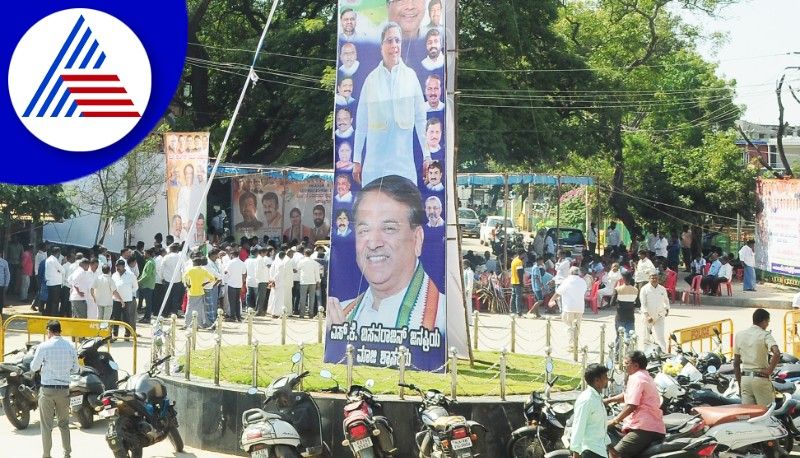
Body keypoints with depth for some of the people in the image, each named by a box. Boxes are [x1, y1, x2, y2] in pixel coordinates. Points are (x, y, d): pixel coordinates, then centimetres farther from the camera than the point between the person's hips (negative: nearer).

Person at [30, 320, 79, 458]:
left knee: (46, 424, 5)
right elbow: (75, 369, 6)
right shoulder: (70, 347, -2)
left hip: (47, 389, -3)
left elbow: (33, 368, -3)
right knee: (63, 423, 16)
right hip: (64, 389, 3)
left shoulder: (44, 347, -12)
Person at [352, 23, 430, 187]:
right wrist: (357, 160, 8)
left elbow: (420, 118, 6)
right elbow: (361, 124, 8)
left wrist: (427, 156, 3)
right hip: (375, 164, 0)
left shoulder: (410, 76, 3)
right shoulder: (371, 80, 3)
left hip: (404, 161, 0)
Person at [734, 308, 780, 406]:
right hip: (761, 378, -5)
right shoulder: (765, 335, -8)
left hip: (745, 378, 5)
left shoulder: (739, 335, 8)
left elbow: (736, 363, 11)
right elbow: (777, 353, -27)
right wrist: (770, 370, -13)